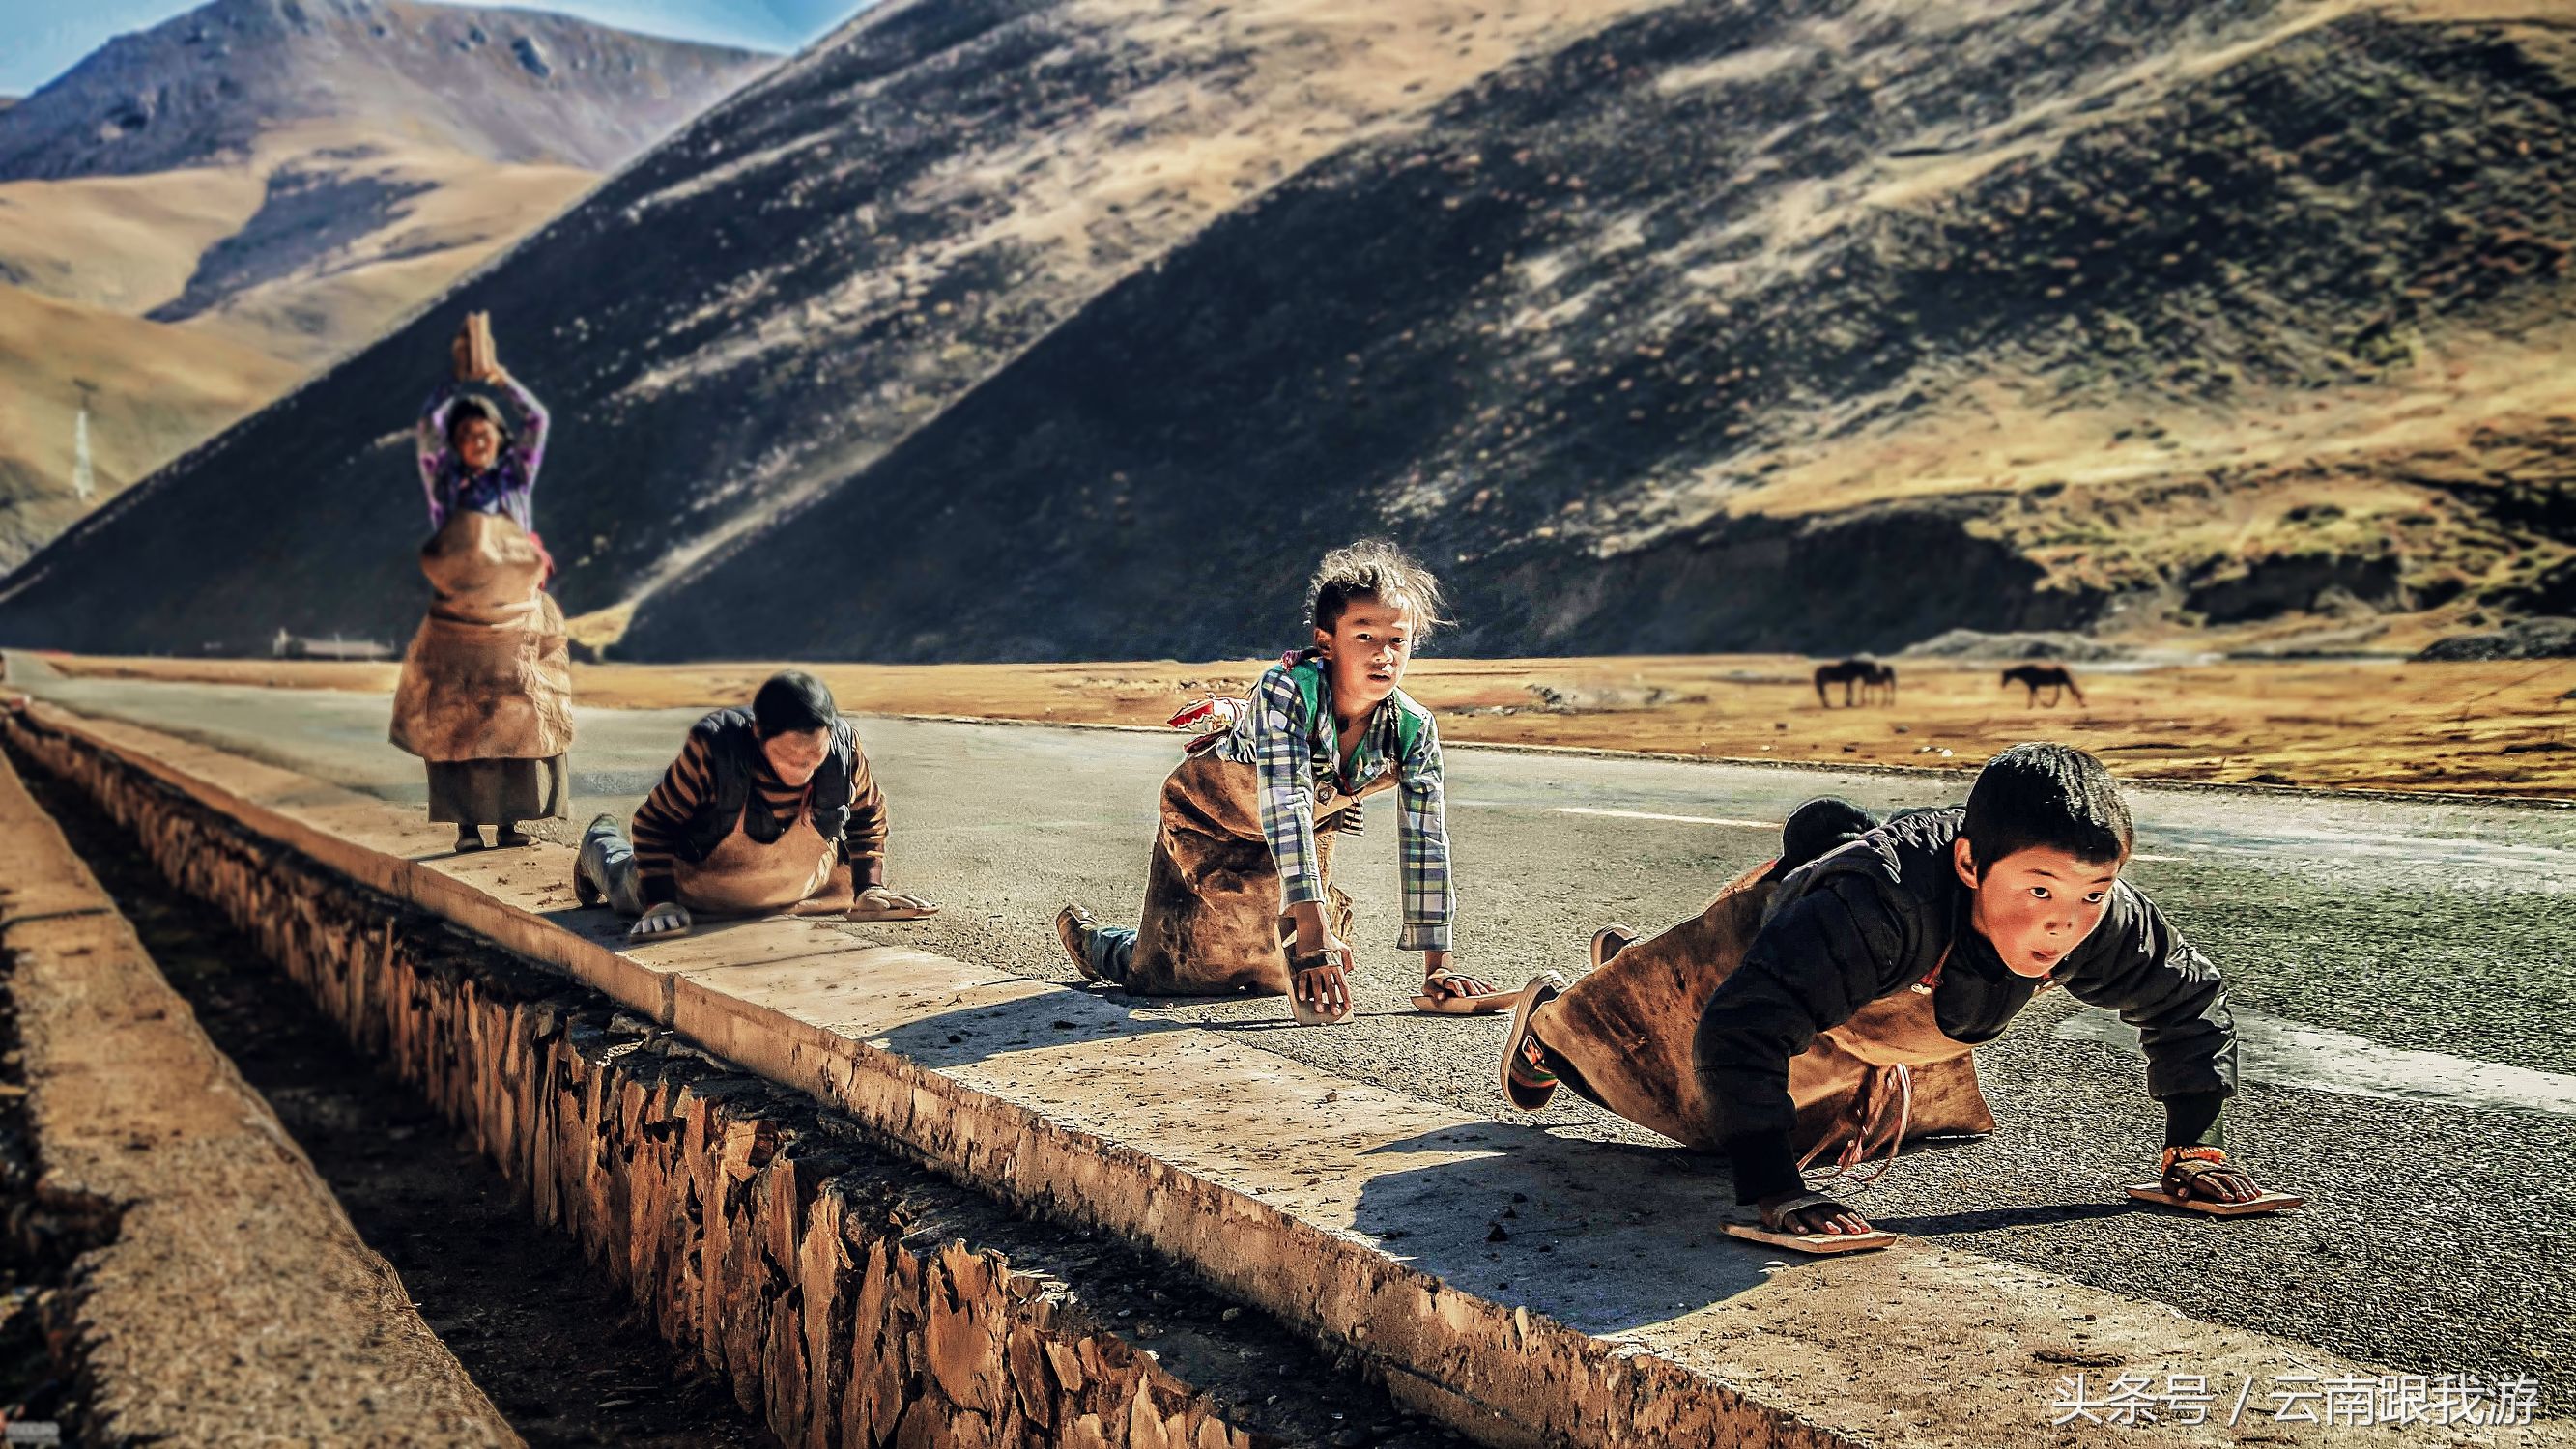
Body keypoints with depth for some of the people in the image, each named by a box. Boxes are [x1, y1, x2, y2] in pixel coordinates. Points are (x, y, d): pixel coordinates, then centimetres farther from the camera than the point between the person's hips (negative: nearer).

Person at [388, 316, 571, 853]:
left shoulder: (515, 476, 9)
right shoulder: (444, 482, 8)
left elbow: (537, 421, -3)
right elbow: (428, 426, -7)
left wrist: (500, 378, -11)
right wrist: (459, 380, -11)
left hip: (517, 613, 0)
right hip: (458, 616, 0)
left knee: (518, 718, -4)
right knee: (455, 720, -3)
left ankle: (512, 820, 0)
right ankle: (468, 822, 0)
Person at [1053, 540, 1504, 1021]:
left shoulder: (1415, 729, -26)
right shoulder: (1286, 690, -39)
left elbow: (1426, 843, -22)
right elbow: (1286, 809, -47)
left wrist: (1438, 966, -25)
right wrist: (1314, 932, -55)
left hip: (1309, 834, 5)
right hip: (1207, 814, -4)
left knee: (1278, 977, 13)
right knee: (1170, 976, -1)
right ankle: (1085, 935, 31)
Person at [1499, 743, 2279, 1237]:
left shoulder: (2104, 923, -37)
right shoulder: (1876, 901, -53)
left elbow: (2191, 1002, -14)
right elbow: (1738, 1032, -54)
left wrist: (2194, 1146, -16)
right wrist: (1775, 1192, -57)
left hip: (1894, 1004, 7)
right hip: (1770, 927, -6)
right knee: (1653, 1054, 18)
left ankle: (1628, 959, 58)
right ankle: (1550, 1020, 54)